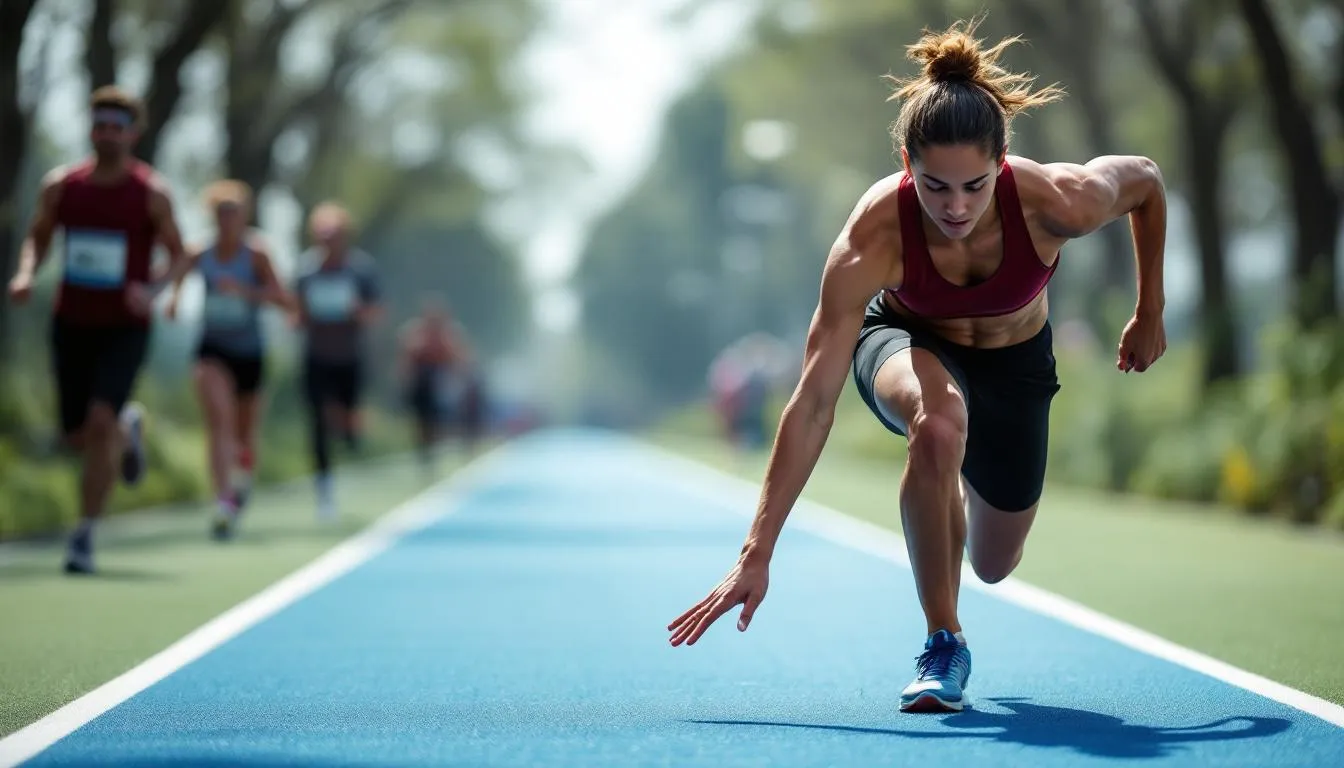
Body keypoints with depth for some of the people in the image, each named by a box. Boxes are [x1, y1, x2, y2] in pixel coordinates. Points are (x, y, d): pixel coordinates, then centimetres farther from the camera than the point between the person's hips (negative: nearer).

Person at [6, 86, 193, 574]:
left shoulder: (152, 192, -7)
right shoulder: (60, 185, 0)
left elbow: (178, 256, 0)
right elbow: (38, 237, 12)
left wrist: (154, 290, -20)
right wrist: (26, 275, -9)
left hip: (125, 327, -3)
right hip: (72, 324, 3)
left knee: (99, 422, -20)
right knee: (78, 437, 6)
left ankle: (85, 536, -10)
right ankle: (129, 429, 43)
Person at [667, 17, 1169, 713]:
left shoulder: (1056, 203, -36)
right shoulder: (872, 236, -38)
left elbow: (1144, 179, -11)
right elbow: (813, 401, -39)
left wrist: (1149, 313, -1)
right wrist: (757, 554, -43)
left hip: (1014, 361, 2)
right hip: (906, 340, -2)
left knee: (993, 566, 13)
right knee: (939, 421, -39)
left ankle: (958, 490, 53)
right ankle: (942, 647, -19)